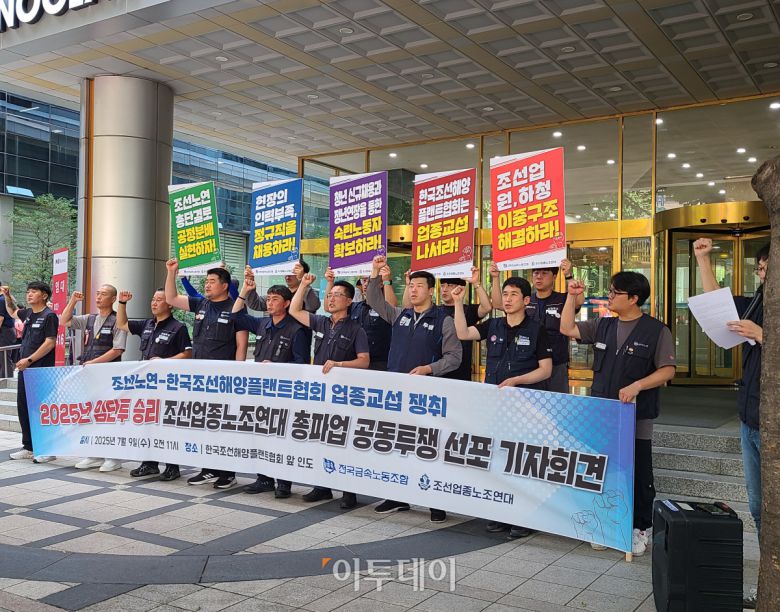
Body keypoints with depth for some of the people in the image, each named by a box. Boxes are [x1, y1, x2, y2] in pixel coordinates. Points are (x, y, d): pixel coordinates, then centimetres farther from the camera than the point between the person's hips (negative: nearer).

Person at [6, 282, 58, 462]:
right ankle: (28, 447, 20)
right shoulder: (28, 313, 14)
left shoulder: (49, 316, -9)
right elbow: (13, 312, 37)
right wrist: (7, 296, 19)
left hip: (41, 369, -8)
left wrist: (29, 360, -17)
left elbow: (50, 342, -16)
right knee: (23, 408, 11)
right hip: (25, 369, 8)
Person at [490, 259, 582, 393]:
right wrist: (495, 278, -9)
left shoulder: (562, 300, -2)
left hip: (556, 366, -3)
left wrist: (568, 276, -34)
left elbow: (579, 301, -21)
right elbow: (499, 304, 1)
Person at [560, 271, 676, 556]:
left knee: (638, 475, 6)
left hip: (636, 417, -5)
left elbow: (667, 370, -10)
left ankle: (641, 528, 20)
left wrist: (636, 386, -22)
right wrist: (572, 296, 3)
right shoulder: (603, 326, 9)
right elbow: (567, 329, 11)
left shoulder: (656, 330, -7)